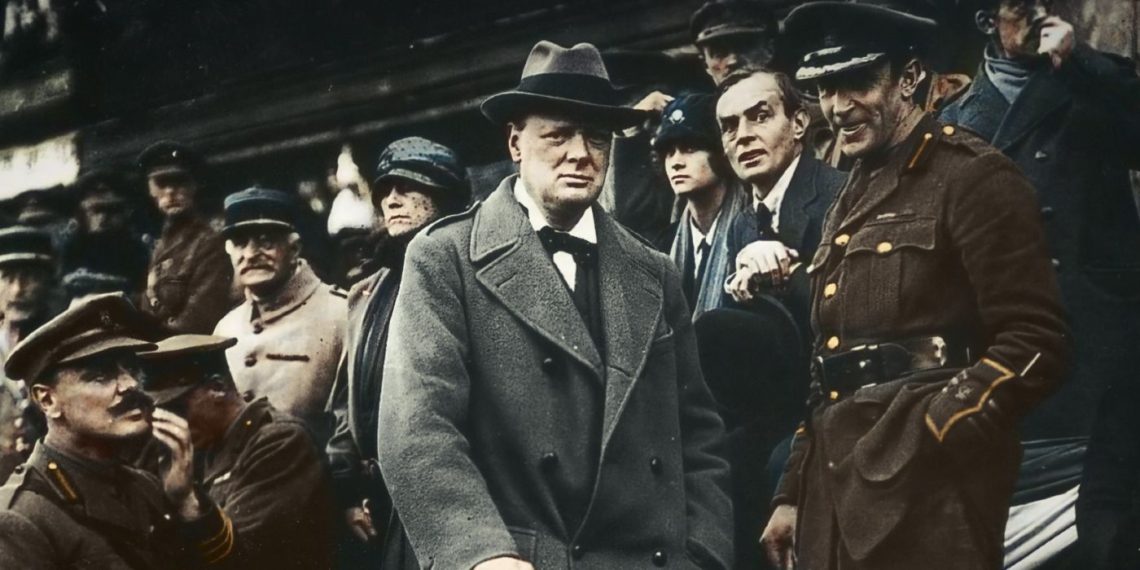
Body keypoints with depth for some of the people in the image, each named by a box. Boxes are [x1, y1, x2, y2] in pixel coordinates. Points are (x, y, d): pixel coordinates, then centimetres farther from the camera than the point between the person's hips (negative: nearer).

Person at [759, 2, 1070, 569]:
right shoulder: (853, 201, 20)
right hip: (835, 490, 8)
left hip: (926, 491, -8)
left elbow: (1036, 342, -12)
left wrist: (927, 437, -17)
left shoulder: (973, 176, -6)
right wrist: (793, 494, 19)